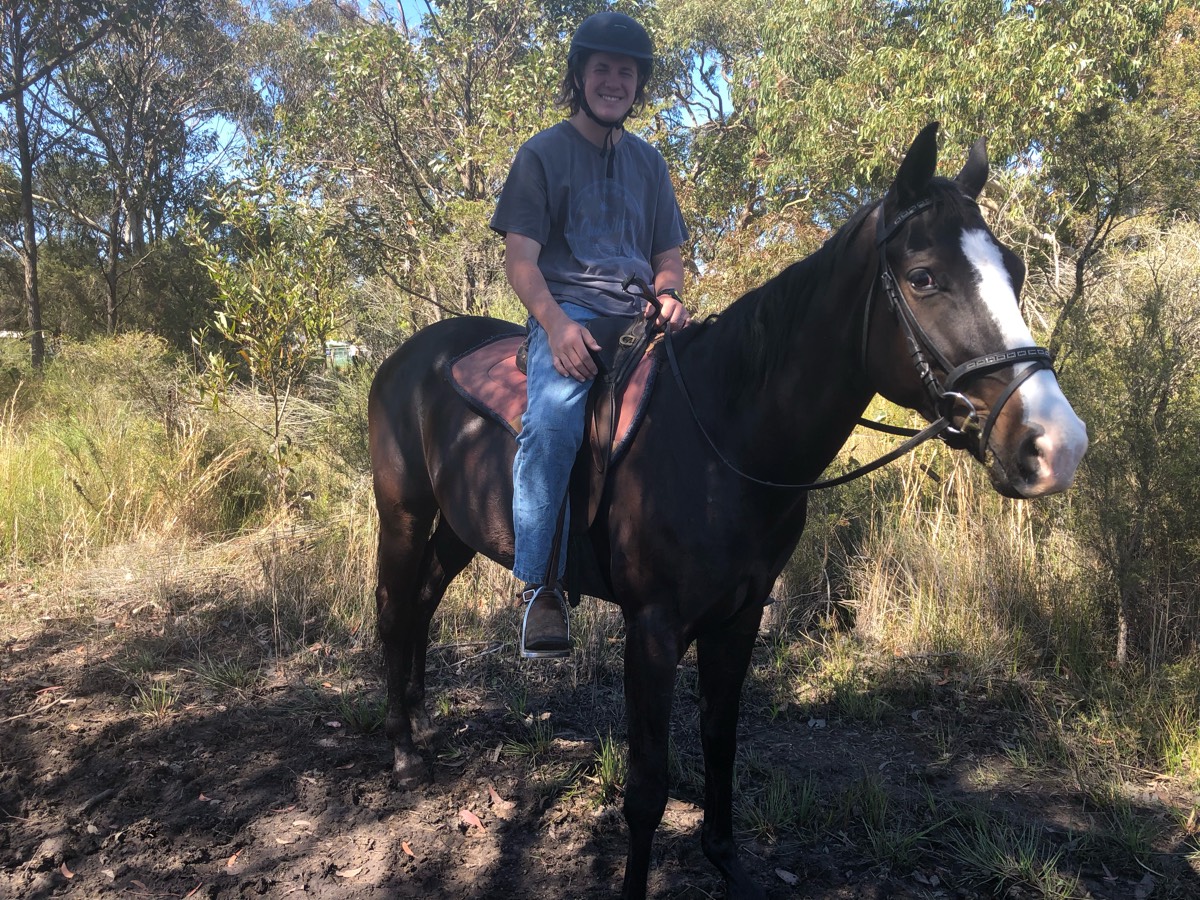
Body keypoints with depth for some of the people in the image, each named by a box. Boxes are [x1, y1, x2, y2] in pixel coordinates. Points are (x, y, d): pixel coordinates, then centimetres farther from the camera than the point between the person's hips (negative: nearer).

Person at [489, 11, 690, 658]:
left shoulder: (648, 162, 21)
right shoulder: (543, 153, 7)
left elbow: (669, 255, 21)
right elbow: (521, 258, -2)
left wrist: (668, 296, -4)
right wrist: (557, 323, -20)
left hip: (639, 314, 5)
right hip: (565, 310, -5)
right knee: (553, 417, -34)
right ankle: (540, 586, -25)